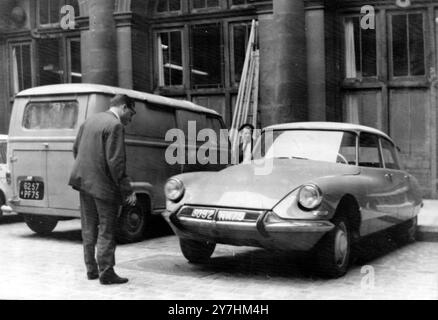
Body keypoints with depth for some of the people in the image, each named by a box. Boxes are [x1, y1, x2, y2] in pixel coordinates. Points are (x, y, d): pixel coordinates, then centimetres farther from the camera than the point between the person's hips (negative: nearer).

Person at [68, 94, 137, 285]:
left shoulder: (90, 121, 11)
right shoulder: (115, 126, -15)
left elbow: (76, 149, 16)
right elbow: (115, 162, -20)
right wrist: (127, 191, -17)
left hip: (84, 182, 8)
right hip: (103, 185, -8)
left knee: (89, 228, 16)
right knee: (107, 230, 2)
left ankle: (91, 269, 25)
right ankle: (106, 273, 6)